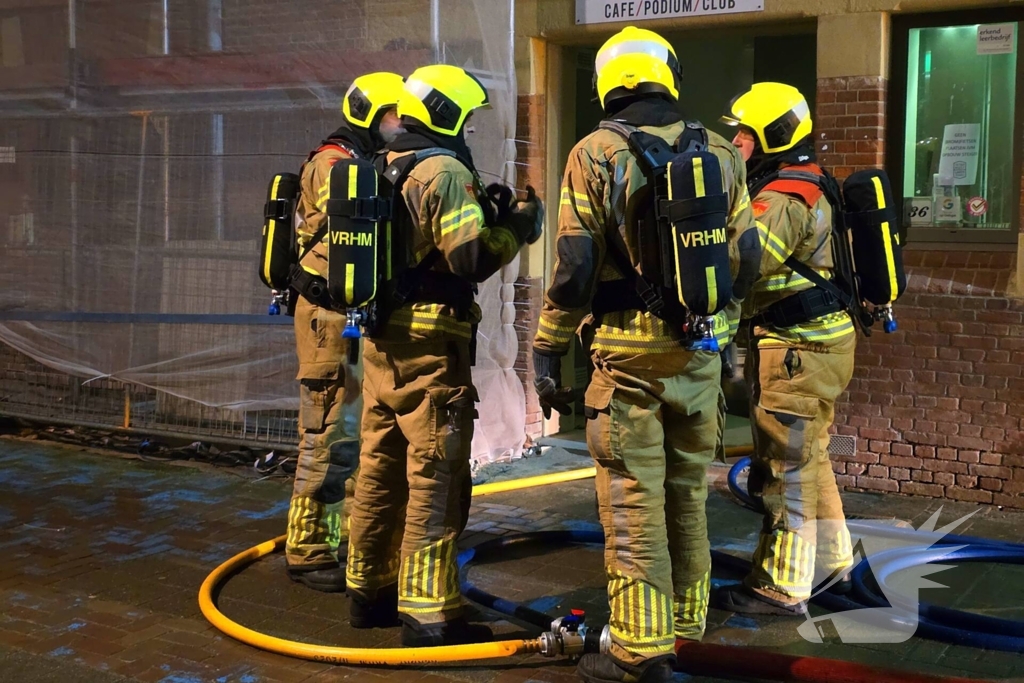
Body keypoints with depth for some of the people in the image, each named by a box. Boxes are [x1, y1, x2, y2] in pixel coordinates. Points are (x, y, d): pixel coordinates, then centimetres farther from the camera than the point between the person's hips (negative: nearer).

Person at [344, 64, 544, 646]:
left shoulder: (384, 170, 15)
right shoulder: (445, 172, -13)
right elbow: (469, 259, -19)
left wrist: (483, 216, 16)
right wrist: (514, 228, -4)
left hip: (382, 336, 9)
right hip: (429, 342, -9)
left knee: (381, 469, 15)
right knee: (435, 478, -5)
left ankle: (371, 590, 26)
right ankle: (428, 612, -1)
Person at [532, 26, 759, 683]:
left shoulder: (595, 154, -5)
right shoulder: (720, 154, 7)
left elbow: (574, 265, -9)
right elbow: (743, 256, 9)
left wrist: (549, 349, -2)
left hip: (629, 349, -4)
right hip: (700, 350, 5)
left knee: (633, 500, 1)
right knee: (688, 492, 17)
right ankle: (687, 622, 29)